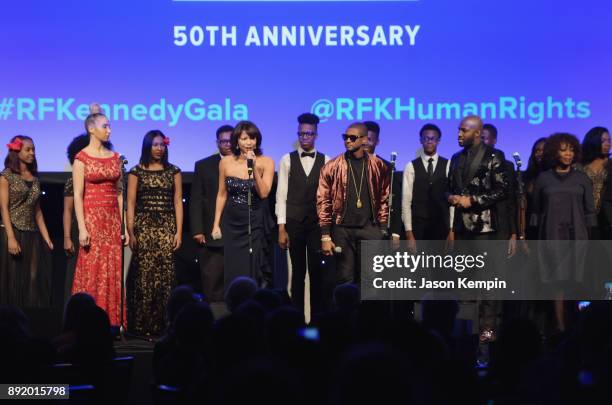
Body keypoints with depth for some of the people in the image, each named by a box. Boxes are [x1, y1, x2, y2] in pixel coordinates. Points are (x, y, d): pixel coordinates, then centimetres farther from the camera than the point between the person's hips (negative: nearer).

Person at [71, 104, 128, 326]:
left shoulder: (115, 157, 11)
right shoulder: (82, 158, -4)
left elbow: (119, 193, 12)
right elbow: (77, 195, -9)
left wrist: (124, 225, 7)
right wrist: (82, 228, -16)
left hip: (113, 218, 5)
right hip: (92, 217, -5)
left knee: (113, 271, 3)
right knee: (92, 270, -5)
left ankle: (112, 322, 7)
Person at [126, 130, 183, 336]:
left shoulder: (173, 171, 10)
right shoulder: (136, 172, 6)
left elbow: (178, 202, 7)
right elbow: (130, 203, 3)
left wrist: (179, 232, 0)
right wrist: (130, 232, -6)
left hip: (167, 226, 1)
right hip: (144, 226, -1)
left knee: (165, 274, -6)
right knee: (143, 275, -7)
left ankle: (162, 323, -2)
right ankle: (142, 325, -3)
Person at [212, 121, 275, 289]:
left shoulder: (266, 162, -5)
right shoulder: (226, 162, 1)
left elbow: (264, 193, -14)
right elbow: (222, 195, 9)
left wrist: (254, 168, -21)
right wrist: (216, 224, 7)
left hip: (256, 223, -2)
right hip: (232, 223, 2)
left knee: (253, 272, -3)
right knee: (233, 274, 5)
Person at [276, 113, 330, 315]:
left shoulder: (326, 161, 3)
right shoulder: (287, 160, 4)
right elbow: (281, 195, 2)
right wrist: (281, 228, -4)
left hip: (318, 223, 0)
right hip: (294, 223, 0)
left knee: (317, 271, 1)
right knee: (298, 271, 5)